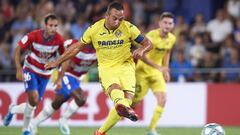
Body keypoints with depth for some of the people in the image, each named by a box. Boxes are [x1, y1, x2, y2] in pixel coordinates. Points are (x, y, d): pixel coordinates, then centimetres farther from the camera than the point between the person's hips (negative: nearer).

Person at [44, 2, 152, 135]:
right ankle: (125, 108, -72)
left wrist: (141, 50, -20)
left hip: (125, 65, 1)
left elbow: (148, 43, 4)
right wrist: (57, 62, 13)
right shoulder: (94, 29, -3)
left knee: (128, 97, -21)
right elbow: (77, 47, 10)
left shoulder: (129, 28, -5)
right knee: (114, 88, -34)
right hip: (106, 68, -1)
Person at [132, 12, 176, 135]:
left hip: (156, 72, 5)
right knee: (135, 101, -2)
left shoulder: (172, 39, -1)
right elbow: (141, 55, -31)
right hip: (142, 70, -5)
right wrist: (158, 67, -35)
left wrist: (166, 70, 13)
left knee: (162, 100, -13)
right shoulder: (152, 36, -23)